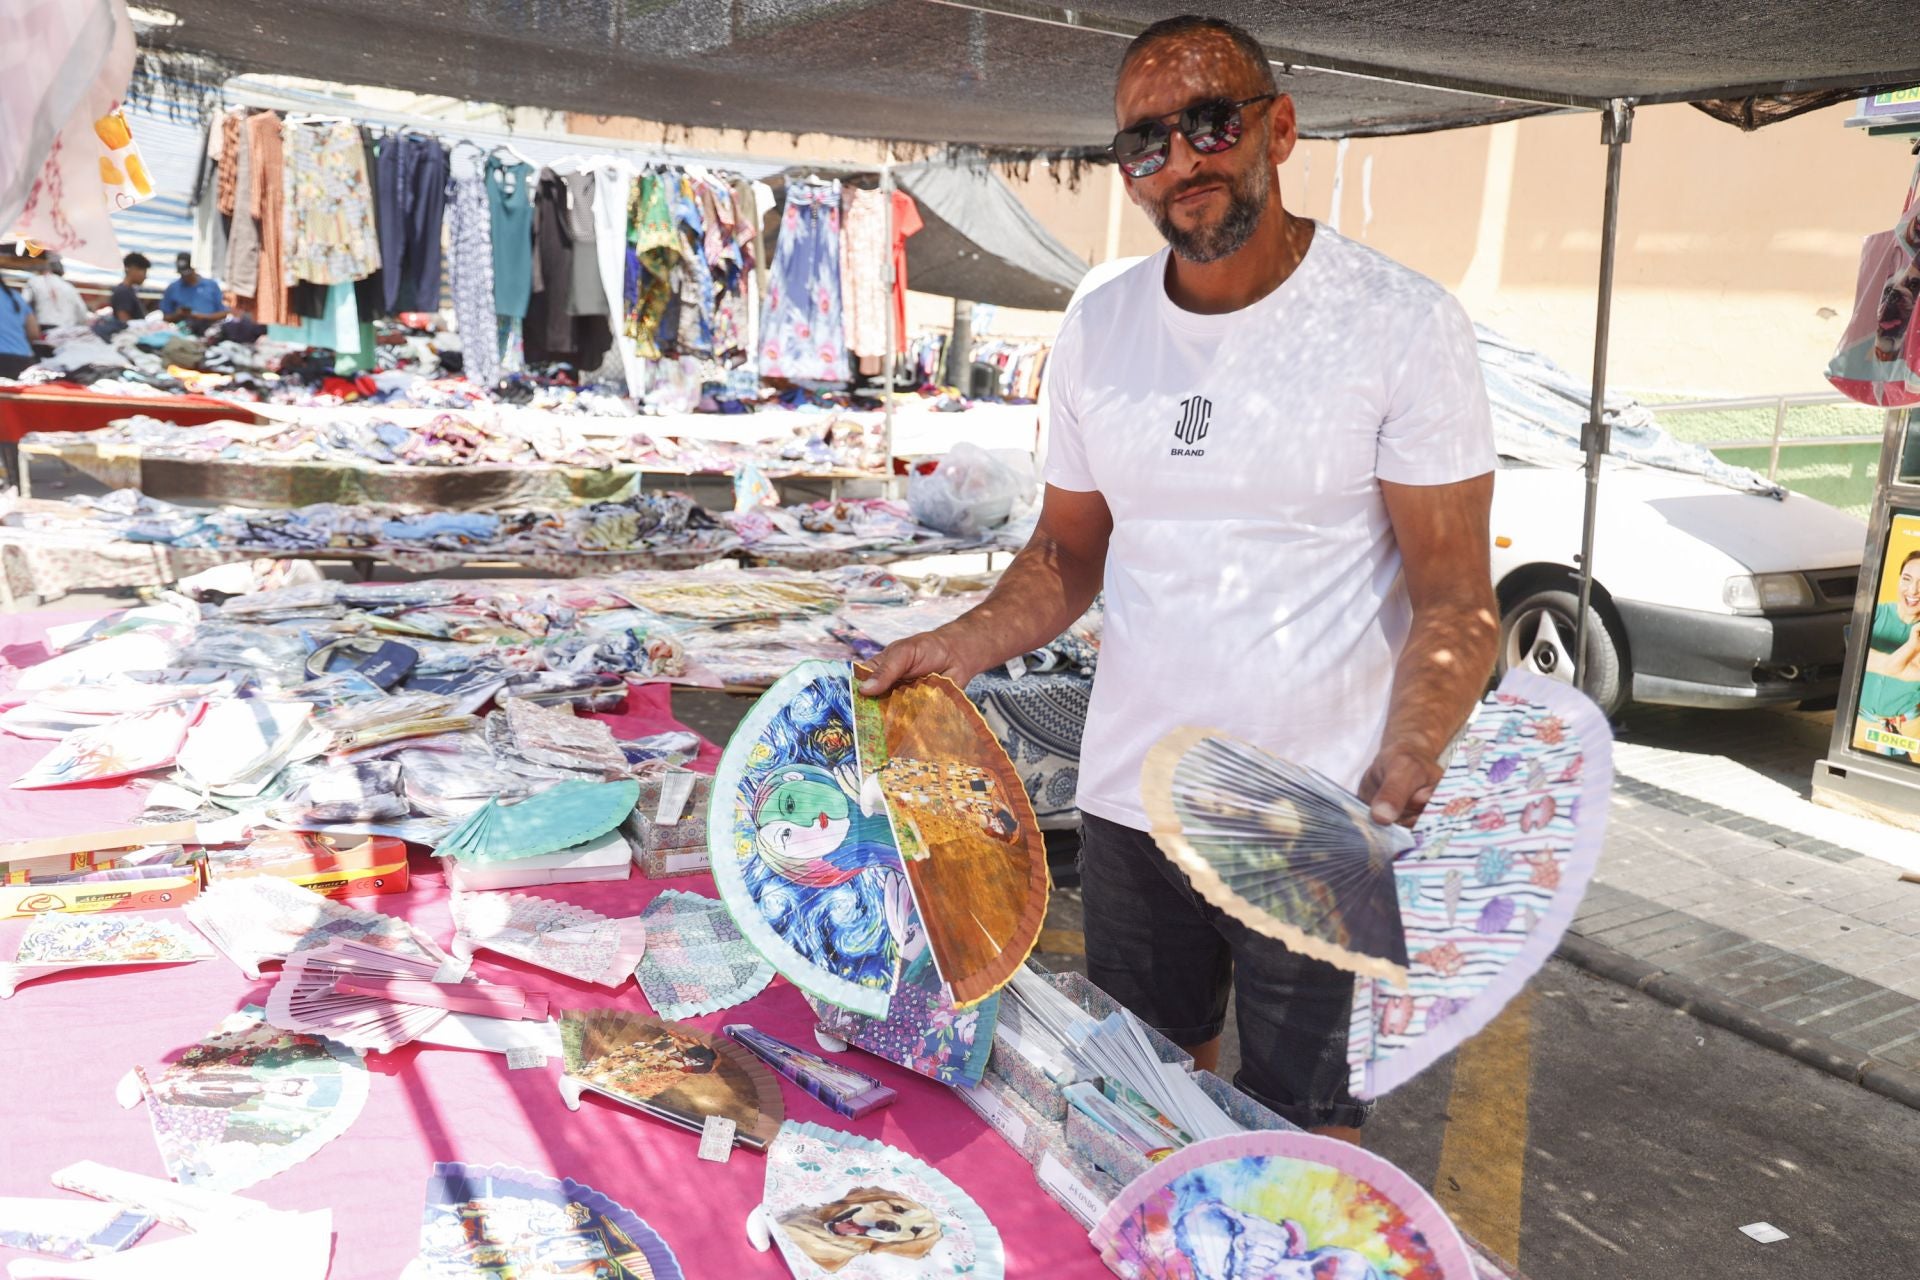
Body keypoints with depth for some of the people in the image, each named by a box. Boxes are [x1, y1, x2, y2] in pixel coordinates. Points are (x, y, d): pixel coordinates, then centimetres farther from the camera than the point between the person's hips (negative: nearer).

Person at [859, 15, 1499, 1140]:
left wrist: (1406, 763, -29)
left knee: (1303, 1139, 8)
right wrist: (965, 645, -6)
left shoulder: (1404, 326, -10)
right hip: (1128, 802, 5)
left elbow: (1455, 601, -11)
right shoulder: (1097, 332, 4)